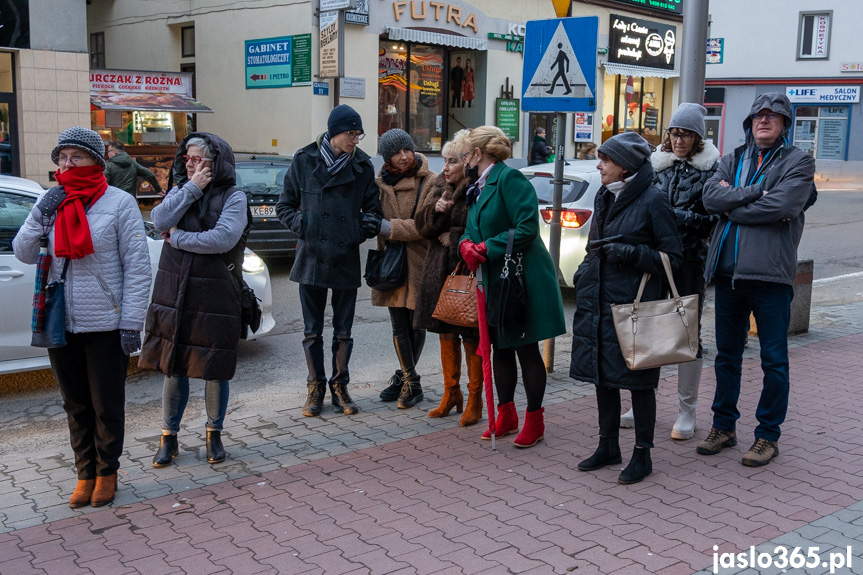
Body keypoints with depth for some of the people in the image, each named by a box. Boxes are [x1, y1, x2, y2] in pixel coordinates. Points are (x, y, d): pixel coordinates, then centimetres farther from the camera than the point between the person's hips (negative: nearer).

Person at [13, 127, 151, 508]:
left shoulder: (119, 203, -6)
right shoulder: (51, 202, 7)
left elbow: (137, 267, -8)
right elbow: (23, 254, 5)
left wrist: (131, 322, -13)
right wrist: (40, 215, -10)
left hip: (105, 325, -4)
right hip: (60, 323, 4)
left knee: (107, 405, 7)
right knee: (76, 406, 14)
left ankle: (107, 473, 24)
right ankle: (85, 474, 27)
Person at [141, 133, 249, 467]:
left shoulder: (233, 197, -3)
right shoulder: (180, 190, 11)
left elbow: (222, 239, -20)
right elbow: (160, 220, -9)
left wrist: (177, 238, -10)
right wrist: (192, 188, -12)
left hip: (215, 297, -3)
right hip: (173, 295, 4)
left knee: (215, 370, 6)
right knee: (173, 367, 9)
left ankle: (214, 434, 24)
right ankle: (169, 437, 22)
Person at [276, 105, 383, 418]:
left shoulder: (362, 165, 3)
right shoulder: (304, 160, 0)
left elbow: (372, 206, 12)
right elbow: (284, 206, 6)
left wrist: (368, 224, -10)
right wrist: (301, 225, -13)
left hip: (346, 259, 1)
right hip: (312, 257, -1)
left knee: (343, 331, 9)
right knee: (312, 330, 7)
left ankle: (339, 386, 22)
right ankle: (316, 388, 21)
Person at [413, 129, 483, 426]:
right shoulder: (441, 187, 10)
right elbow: (422, 227, 7)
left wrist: (453, 239, -12)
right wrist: (435, 210, -13)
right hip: (440, 272, 7)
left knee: (472, 339, 2)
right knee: (446, 334, 15)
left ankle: (474, 400, 16)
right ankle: (451, 394, 29)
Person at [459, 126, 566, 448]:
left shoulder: (509, 178, -13)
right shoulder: (477, 189, 15)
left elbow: (527, 228, -20)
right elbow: (472, 230, 14)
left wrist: (486, 248, -19)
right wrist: (467, 245, -9)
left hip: (524, 279, -9)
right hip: (495, 280, 9)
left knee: (526, 350, 0)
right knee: (501, 348, 14)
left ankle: (535, 422, 12)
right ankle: (506, 417, 27)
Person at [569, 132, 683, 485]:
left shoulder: (653, 201, -10)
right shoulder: (604, 198, 13)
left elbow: (672, 256, -9)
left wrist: (631, 254, -20)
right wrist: (584, 274, 11)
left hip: (634, 304, -7)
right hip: (598, 302, 7)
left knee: (637, 379, 2)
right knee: (602, 375, 13)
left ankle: (642, 455, 16)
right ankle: (608, 446, 28)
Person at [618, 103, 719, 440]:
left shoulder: (710, 169, -3)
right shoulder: (657, 164, 9)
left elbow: (711, 219, -6)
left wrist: (674, 216, -16)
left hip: (689, 260, -4)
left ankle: (686, 412, 14)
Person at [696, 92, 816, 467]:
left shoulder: (798, 162, 0)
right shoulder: (733, 159, 14)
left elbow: (780, 207, -17)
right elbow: (711, 196, -3)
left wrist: (730, 202, -8)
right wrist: (755, 192, -15)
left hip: (771, 273, -5)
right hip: (728, 271, 5)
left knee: (774, 359, 4)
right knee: (727, 354, 14)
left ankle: (768, 435, 16)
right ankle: (724, 427, 26)